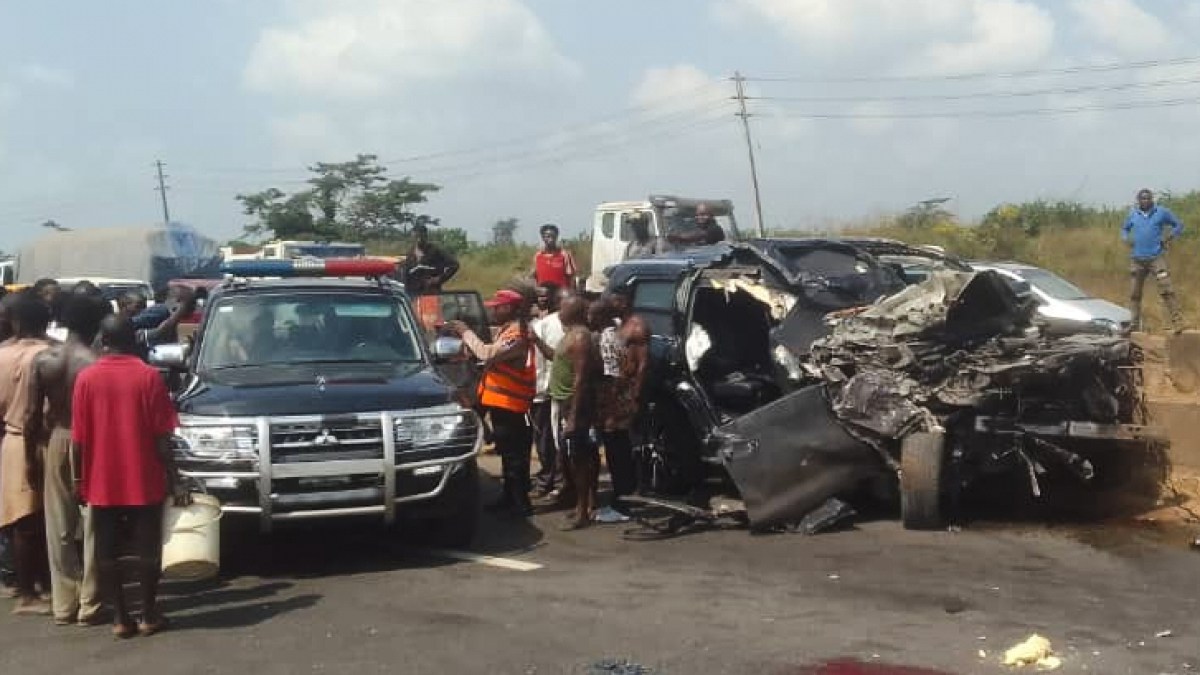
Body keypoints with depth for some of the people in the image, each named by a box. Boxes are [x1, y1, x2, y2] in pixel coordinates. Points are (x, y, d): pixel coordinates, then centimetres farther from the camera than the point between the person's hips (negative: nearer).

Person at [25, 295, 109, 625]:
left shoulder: (43, 360, -3)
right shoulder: (95, 363, -14)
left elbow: (33, 415, 0)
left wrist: (30, 452, 10)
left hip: (55, 441, 4)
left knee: (58, 528, 11)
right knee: (92, 525, 5)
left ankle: (63, 604, 14)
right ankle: (89, 604, 8)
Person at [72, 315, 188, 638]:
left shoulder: (86, 378, -2)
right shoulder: (148, 375, -7)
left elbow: (78, 439, -2)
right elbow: (162, 436, -8)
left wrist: (80, 479, 9)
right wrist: (174, 479, -3)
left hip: (102, 482, 1)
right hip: (144, 480, -1)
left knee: (107, 552, 9)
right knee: (147, 548, 8)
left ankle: (120, 618, 11)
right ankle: (149, 615, 13)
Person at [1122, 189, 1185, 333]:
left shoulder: (1162, 212, 2)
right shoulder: (1133, 214, 11)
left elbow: (1179, 225, 9)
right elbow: (1124, 229, 26)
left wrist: (1168, 237, -5)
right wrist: (1126, 239, 5)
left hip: (1157, 257, -4)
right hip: (1137, 259, 4)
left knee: (1166, 289, -15)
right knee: (1134, 293, 7)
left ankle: (1177, 322, -17)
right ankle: (1134, 324, 17)